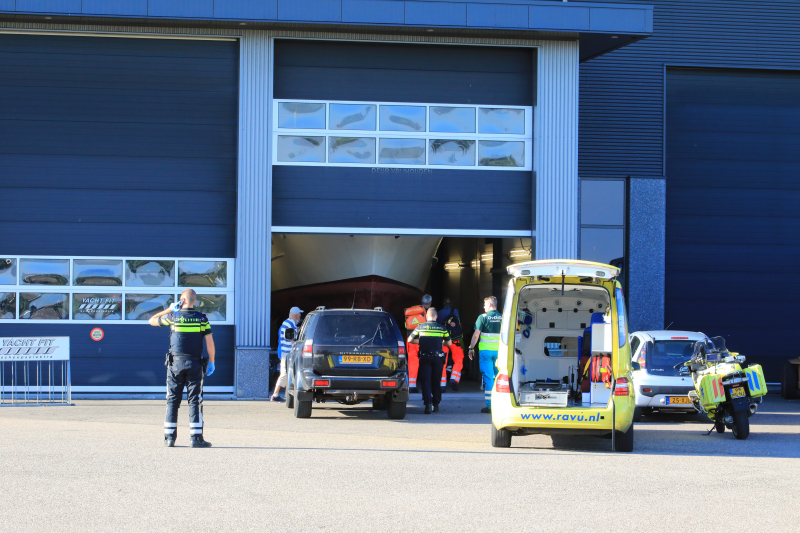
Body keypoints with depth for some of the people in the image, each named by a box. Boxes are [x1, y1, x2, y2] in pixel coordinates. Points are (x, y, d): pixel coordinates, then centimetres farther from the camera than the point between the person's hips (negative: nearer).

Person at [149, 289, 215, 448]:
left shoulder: (173, 317, -1)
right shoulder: (202, 319, -1)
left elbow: (152, 320, 14)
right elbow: (210, 343, -3)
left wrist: (169, 309, 14)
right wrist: (211, 362, 6)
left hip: (176, 363, 0)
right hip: (194, 364, 0)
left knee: (172, 400, 6)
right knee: (195, 400, 0)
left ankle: (169, 437, 4)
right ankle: (196, 438, -6)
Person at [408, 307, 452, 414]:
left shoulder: (420, 327, 2)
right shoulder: (442, 328, 4)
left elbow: (410, 340, 8)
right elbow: (449, 343, 11)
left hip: (425, 358, -1)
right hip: (438, 358, 1)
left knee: (425, 381, -3)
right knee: (436, 381, 14)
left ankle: (428, 403, -20)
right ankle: (436, 405, 17)